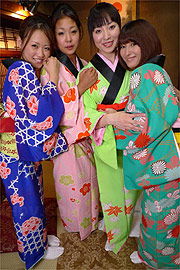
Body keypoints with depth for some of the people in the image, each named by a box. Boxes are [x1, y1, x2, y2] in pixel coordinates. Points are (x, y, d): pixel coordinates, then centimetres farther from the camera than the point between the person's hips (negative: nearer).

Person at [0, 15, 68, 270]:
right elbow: (43, 115, -27)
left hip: (28, 149, 9)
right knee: (26, 204, 11)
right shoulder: (22, 70, -21)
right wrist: (53, 76, -20)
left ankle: (39, 236, 47)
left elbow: (39, 114, 14)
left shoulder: (27, 71, 9)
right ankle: (35, 249, 35)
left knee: (34, 198, 24)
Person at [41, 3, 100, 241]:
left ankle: (91, 220, 50)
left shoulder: (84, 66, 4)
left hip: (87, 138, 6)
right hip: (66, 142, -6)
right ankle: (76, 226, 44)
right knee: (73, 188, 14)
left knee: (89, 183, 23)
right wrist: (80, 87, -28)